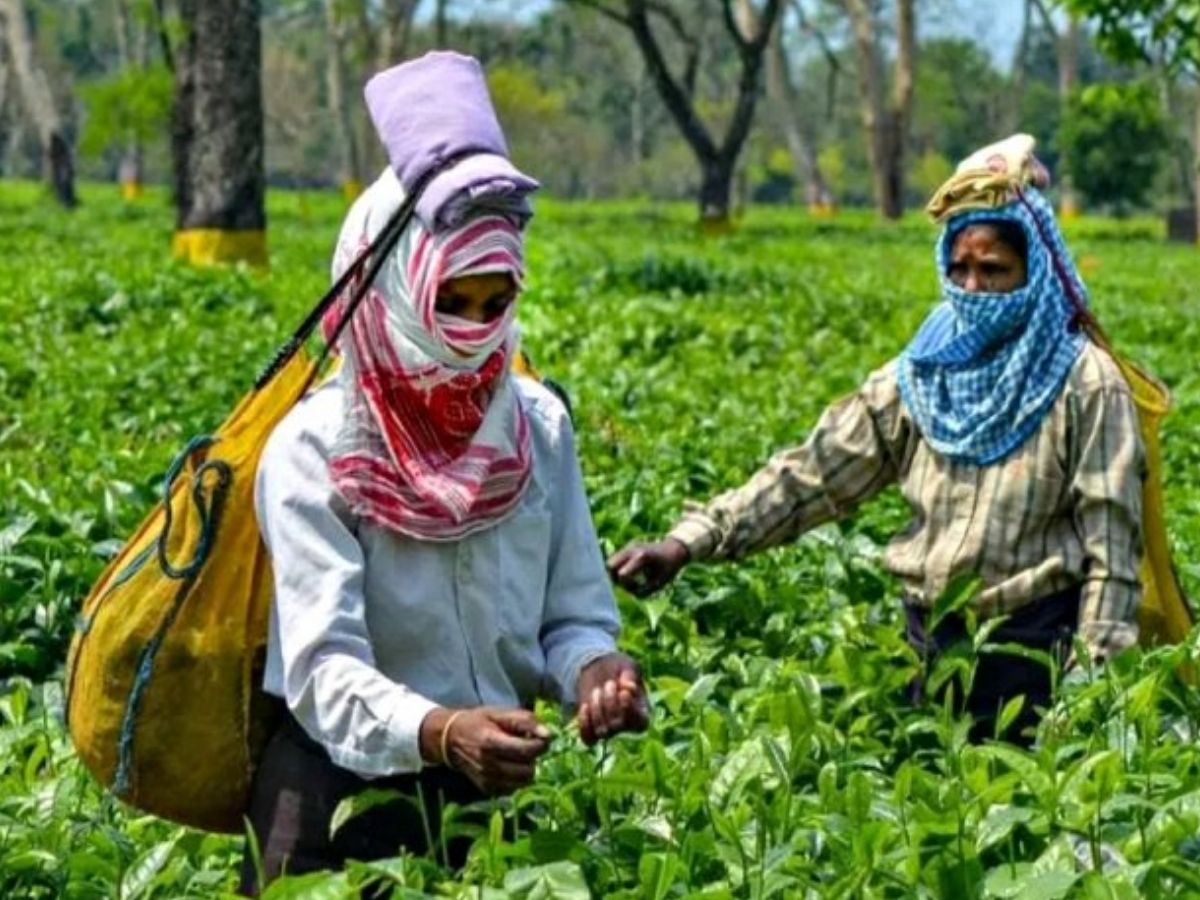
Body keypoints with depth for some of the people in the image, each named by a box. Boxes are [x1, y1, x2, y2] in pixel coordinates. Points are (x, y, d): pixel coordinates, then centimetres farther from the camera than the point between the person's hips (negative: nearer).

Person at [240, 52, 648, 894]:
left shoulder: (539, 426, 1)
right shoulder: (314, 450, -12)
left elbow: (576, 613, 5)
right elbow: (324, 669, -20)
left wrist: (593, 669, -18)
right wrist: (437, 734, -37)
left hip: (503, 781, 4)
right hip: (350, 788, -4)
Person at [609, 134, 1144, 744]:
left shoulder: (1084, 385, -7)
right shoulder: (918, 379, 6)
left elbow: (1110, 540, -9)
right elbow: (813, 474, -1)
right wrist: (688, 542, -12)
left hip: (1032, 648, -4)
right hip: (930, 646, 4)